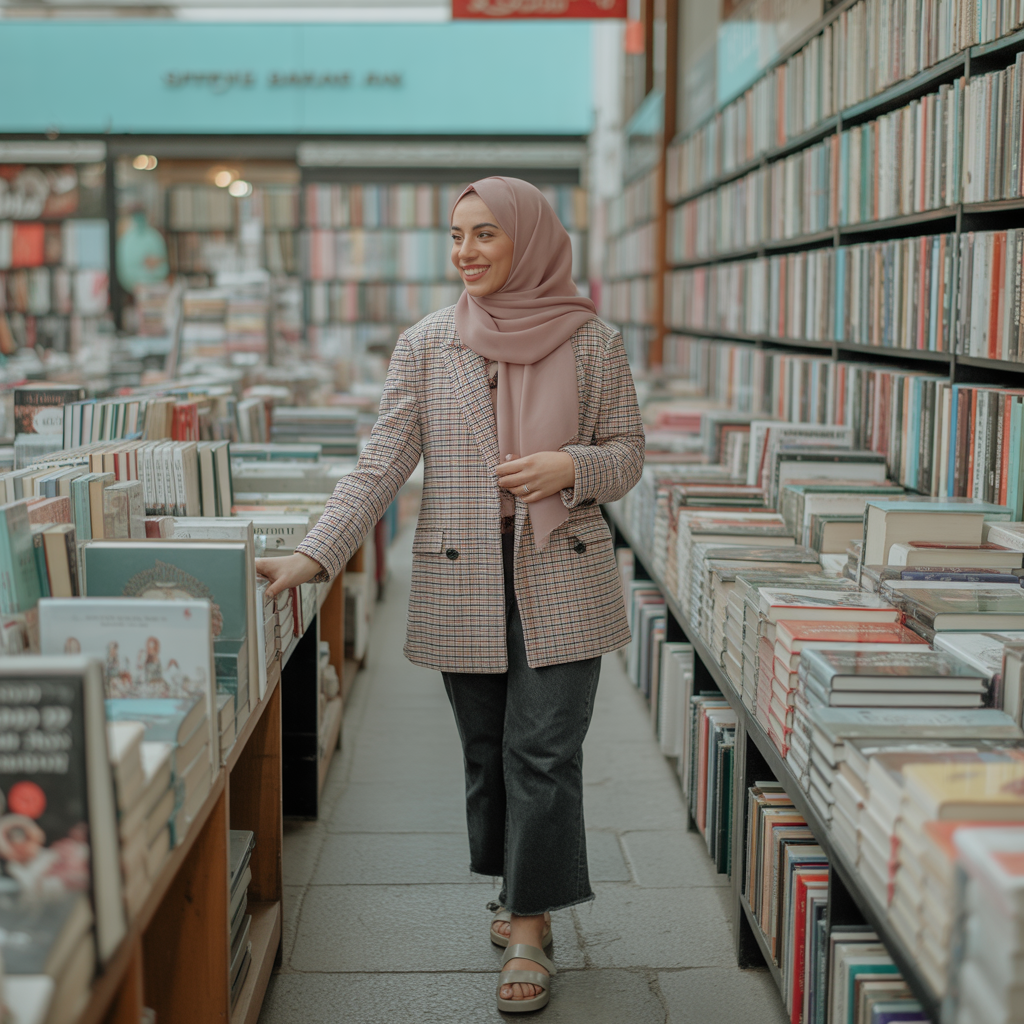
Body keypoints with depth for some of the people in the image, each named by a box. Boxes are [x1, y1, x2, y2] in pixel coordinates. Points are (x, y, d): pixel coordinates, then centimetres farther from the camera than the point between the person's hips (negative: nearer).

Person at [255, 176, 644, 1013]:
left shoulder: (591, 343, -1)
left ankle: (529, 932, 8)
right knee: (487, 746, 11)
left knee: (544, 749, -3)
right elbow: (382, 465, -2)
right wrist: (314, 555, -12)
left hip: (562, 579, -2)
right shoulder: (427, 345, 2)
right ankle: (525, 890, 32)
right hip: (463, 583, 2)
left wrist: (569, 465, -16)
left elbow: (628, 453, 6)